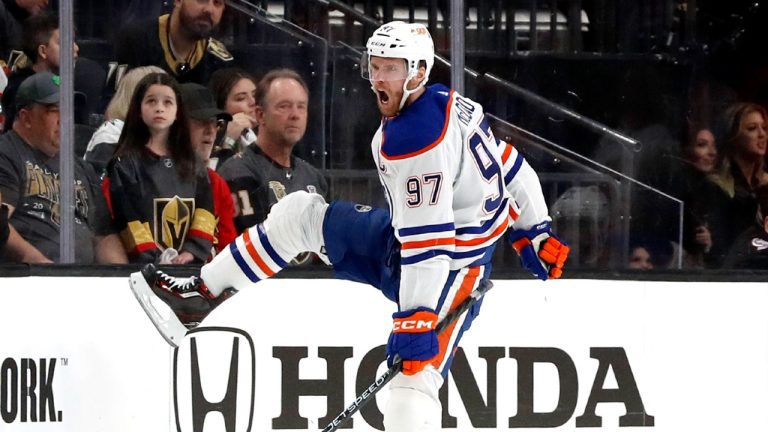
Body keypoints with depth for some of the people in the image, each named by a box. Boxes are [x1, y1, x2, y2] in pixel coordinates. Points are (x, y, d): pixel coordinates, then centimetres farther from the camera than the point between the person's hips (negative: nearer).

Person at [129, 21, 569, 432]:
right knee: (300, 213, 12)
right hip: (402, 243, 11)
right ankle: (202, 293, 20)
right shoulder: (442, 102, 1)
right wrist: (535, 232, 19)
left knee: (415, 380, -22)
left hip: (448, 272, -11)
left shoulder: (420, 139, -28)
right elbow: (511, 166, 10)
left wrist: (416, 320, -34)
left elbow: (428, 238, -32)